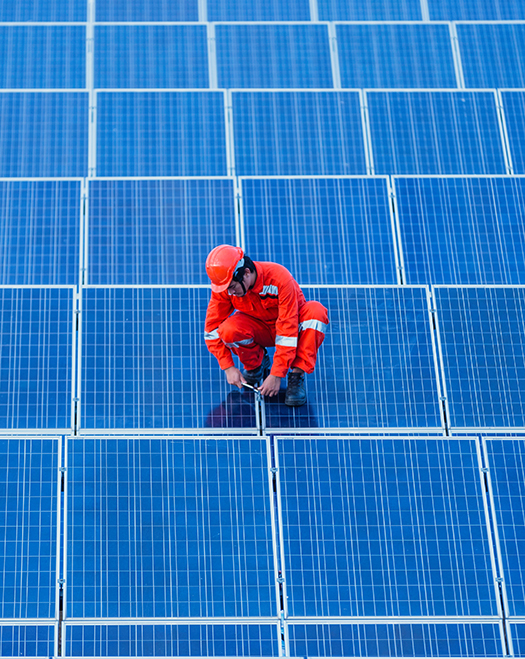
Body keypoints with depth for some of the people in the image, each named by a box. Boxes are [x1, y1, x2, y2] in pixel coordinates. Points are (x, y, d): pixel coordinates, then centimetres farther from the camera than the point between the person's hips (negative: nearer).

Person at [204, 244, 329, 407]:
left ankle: (297, 376, -22)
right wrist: (228, 367, -21)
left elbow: (287, 330, -33)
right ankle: (255, 364, 2)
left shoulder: (279, 278, -34)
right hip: (258, 329, 2)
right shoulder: (223, 285, -23)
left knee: (316, 311, -34)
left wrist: (276, 375, -35)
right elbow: (212, 328, -14)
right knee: (228, 331, -31)